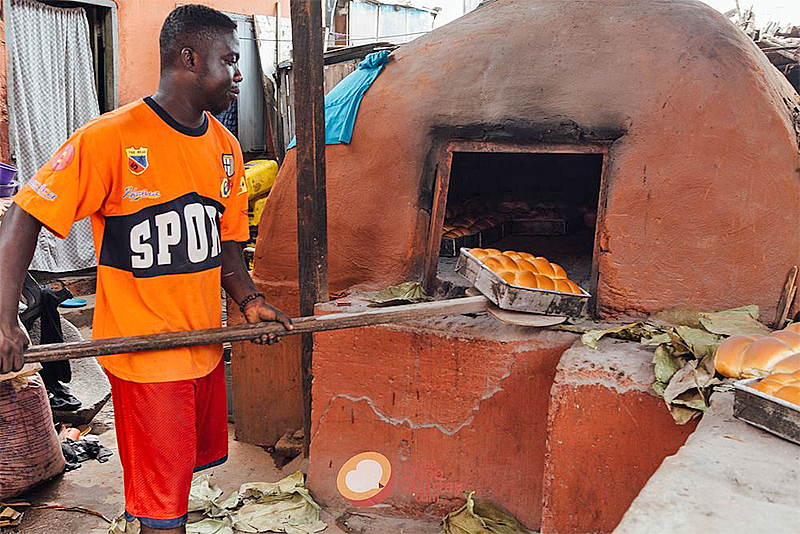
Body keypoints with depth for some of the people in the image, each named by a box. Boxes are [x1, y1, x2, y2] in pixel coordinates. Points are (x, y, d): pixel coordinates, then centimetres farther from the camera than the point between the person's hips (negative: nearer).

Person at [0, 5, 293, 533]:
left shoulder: (226, 147, 6)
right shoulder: (109, 139, -15)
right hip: (144, 354, -6)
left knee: (181, 472, 21)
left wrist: (250, 300, -3)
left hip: (205, 346, 7)